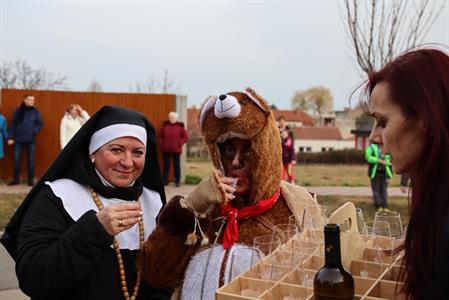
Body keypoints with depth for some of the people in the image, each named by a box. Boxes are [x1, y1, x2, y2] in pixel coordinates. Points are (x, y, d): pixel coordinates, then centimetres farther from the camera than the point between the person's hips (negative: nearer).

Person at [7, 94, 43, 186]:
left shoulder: (35, 111, 2)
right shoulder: (19, 110, 2)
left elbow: (40, 124, 6)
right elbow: (13, 124, 3)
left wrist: (35, 131, -10)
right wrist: (10, 137, -2)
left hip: (31, 140, 0)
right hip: (18, 139, 0)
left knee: (31, 160, 5)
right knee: (16, 159, 1)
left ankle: (31, 179, 14)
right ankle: (16, 179, 12)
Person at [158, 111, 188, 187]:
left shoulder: (180, 127, 1)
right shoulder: (165, 126, 6)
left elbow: (186, 137, 1)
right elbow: (160, 136, 13)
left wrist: (180, 144, -6)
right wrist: (161, 144, 1)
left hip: (176, 150, -2)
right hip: (166, 150, 2)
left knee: (176, 165, 3)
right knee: (166, 165, 7)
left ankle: (177, 181, 10)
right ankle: (165, 181, 14)